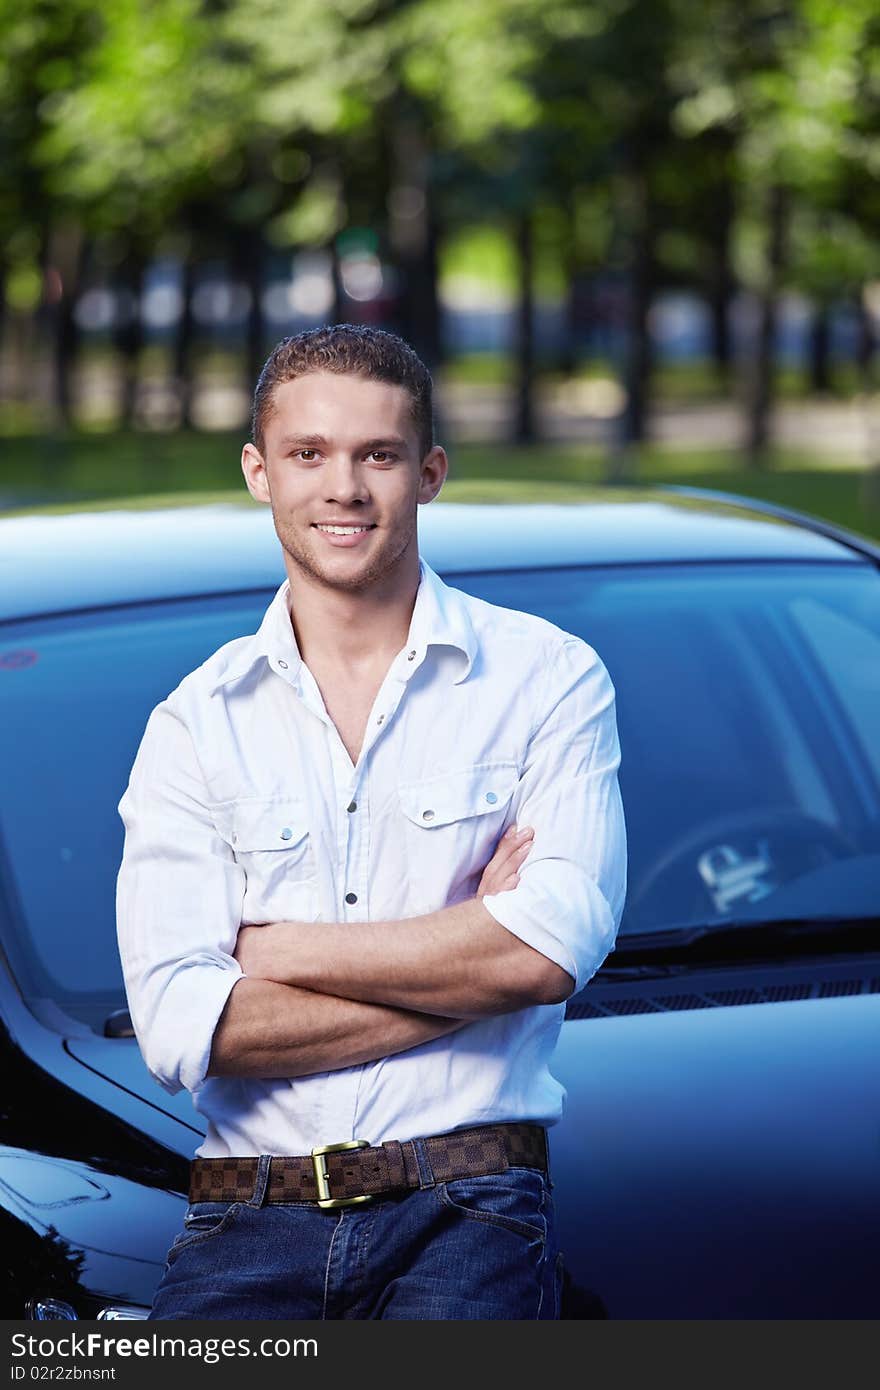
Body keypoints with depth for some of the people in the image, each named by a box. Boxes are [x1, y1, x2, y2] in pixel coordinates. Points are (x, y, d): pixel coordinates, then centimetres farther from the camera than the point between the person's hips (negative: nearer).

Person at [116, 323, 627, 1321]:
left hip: (467, 1214, -1)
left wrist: (277, 949, -2)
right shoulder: (196, 723, 10)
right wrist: (465, 962, -5)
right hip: (247, 1231, 1)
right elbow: (179, 1027, -3)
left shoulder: (548, 678, 7)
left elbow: (553, 952, -8)